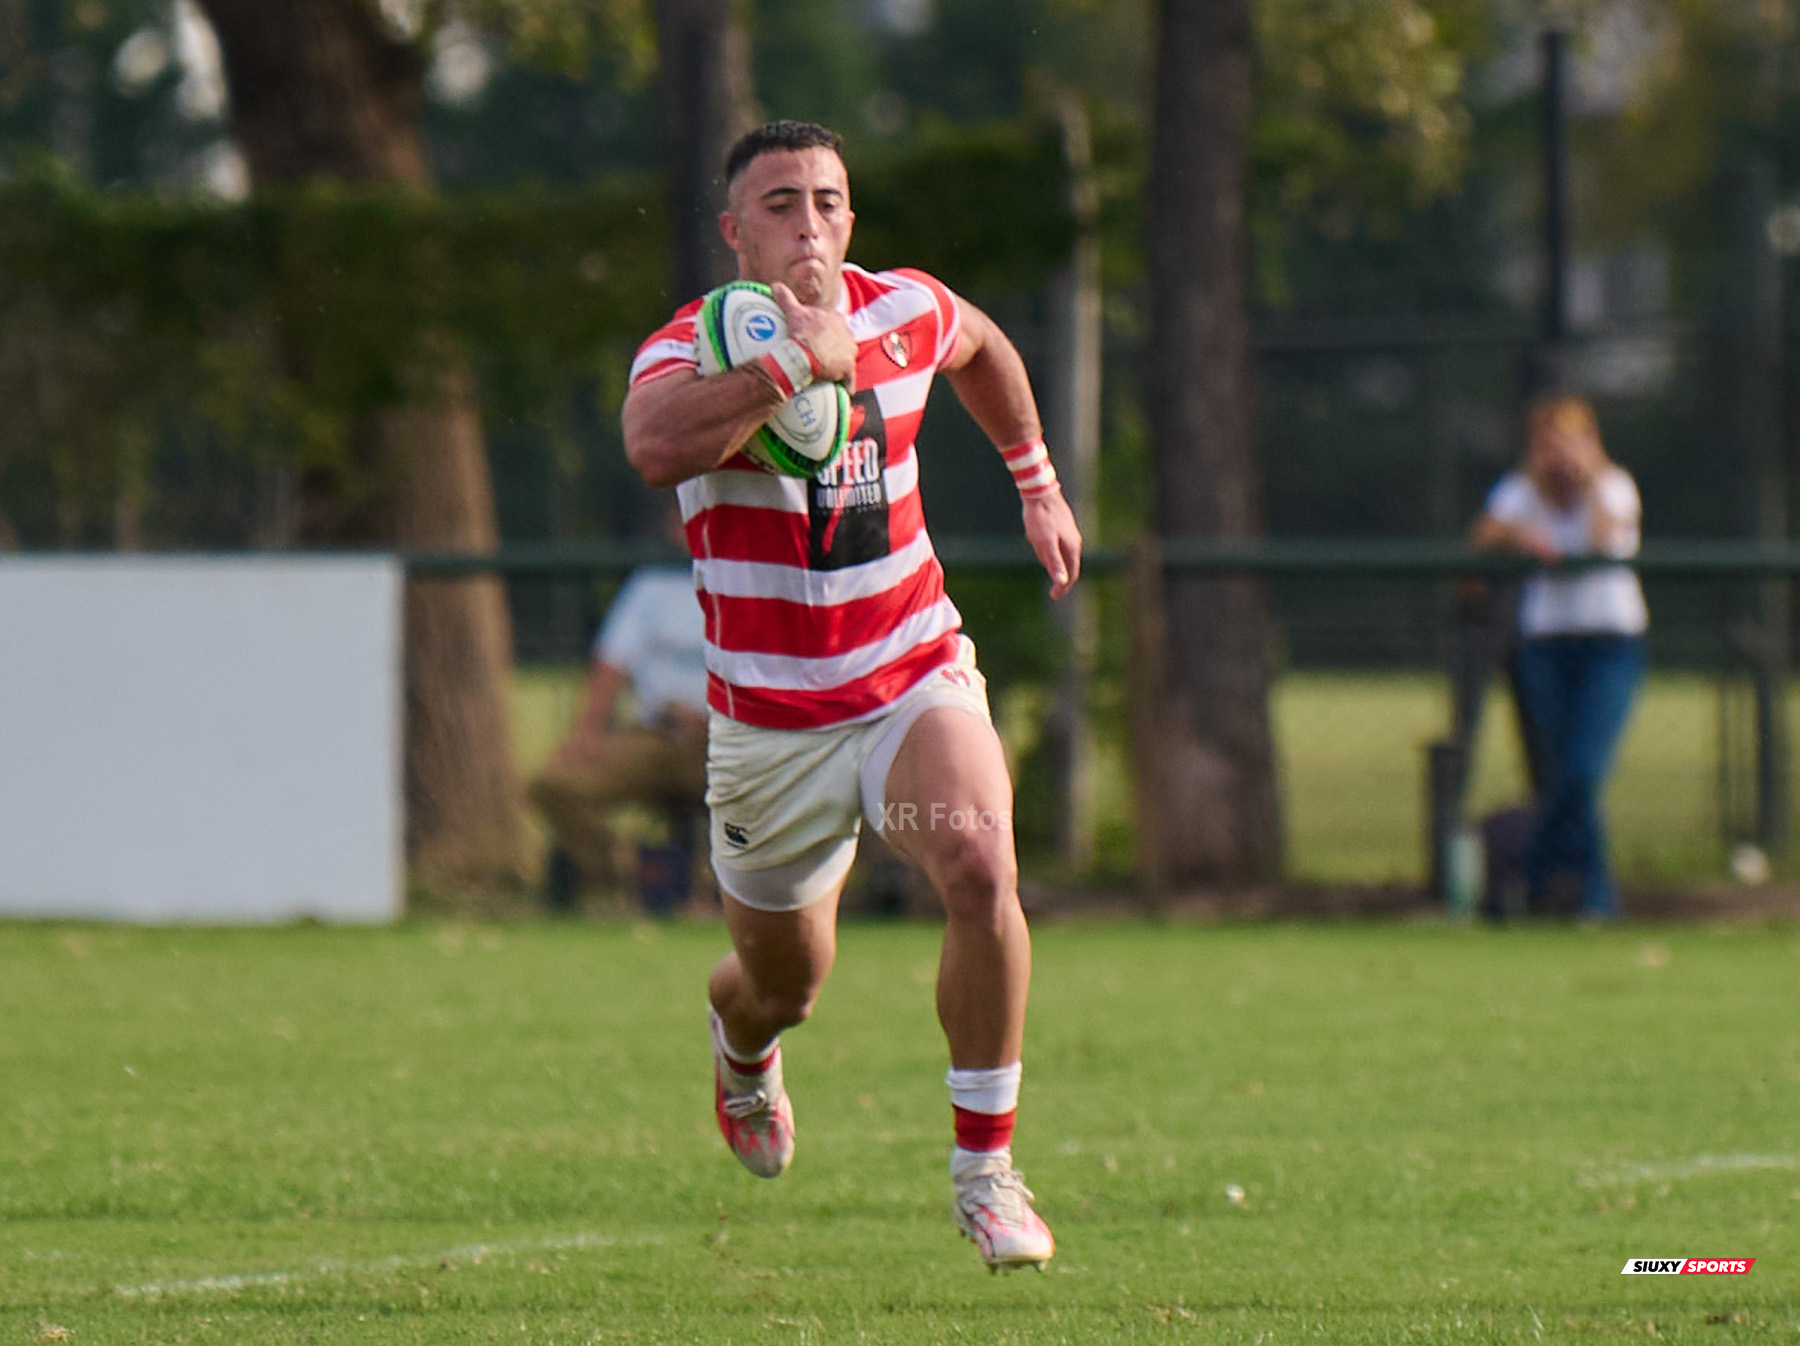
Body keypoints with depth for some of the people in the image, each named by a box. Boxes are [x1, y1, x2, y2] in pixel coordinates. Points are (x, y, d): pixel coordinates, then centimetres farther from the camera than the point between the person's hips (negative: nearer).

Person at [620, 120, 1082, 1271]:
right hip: (769, 724, -2)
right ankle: (743, 1047, 55)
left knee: (980, 869, -27)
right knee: (785, 981, 13)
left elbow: (981, 348, 24)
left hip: (917, 680, 2)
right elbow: (655, 445, -42)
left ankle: (986, 1172, -15)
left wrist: (1038, 482, 29)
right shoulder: (692, 348, -17)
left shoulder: (908, 312, -3)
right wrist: (797, 363, -42)